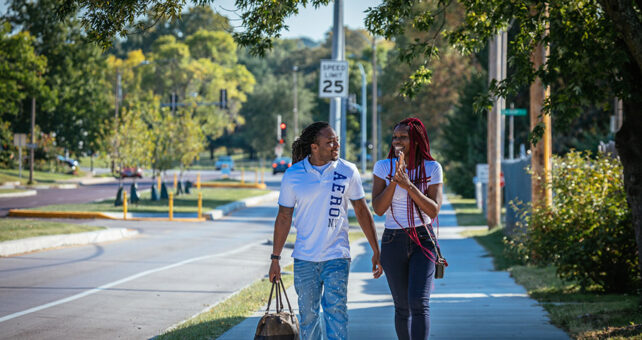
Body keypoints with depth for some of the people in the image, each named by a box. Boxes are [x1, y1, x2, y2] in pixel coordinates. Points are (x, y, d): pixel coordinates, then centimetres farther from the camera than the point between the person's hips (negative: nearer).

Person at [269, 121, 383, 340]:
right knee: (308, 315, 8)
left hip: (337, 257, -1)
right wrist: (275, 258, 8)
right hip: (304, 259, 1)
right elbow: (284, 218, 7)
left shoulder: (347, 172, -1)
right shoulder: (293, 175, 0)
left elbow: (362, 212, 7)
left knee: (336, 312, -12)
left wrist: (376, 251, 6)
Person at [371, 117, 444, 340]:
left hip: (423, 240, -2)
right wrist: (395, 179, -23)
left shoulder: (432, 168, -3)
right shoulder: (383, 167, -2)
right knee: (402, 308, 7)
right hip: (393, 242, 2)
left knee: (419, 303, -18)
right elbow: (378, 209, -11)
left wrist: (408, 185, -22)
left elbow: (433, 211, -11)